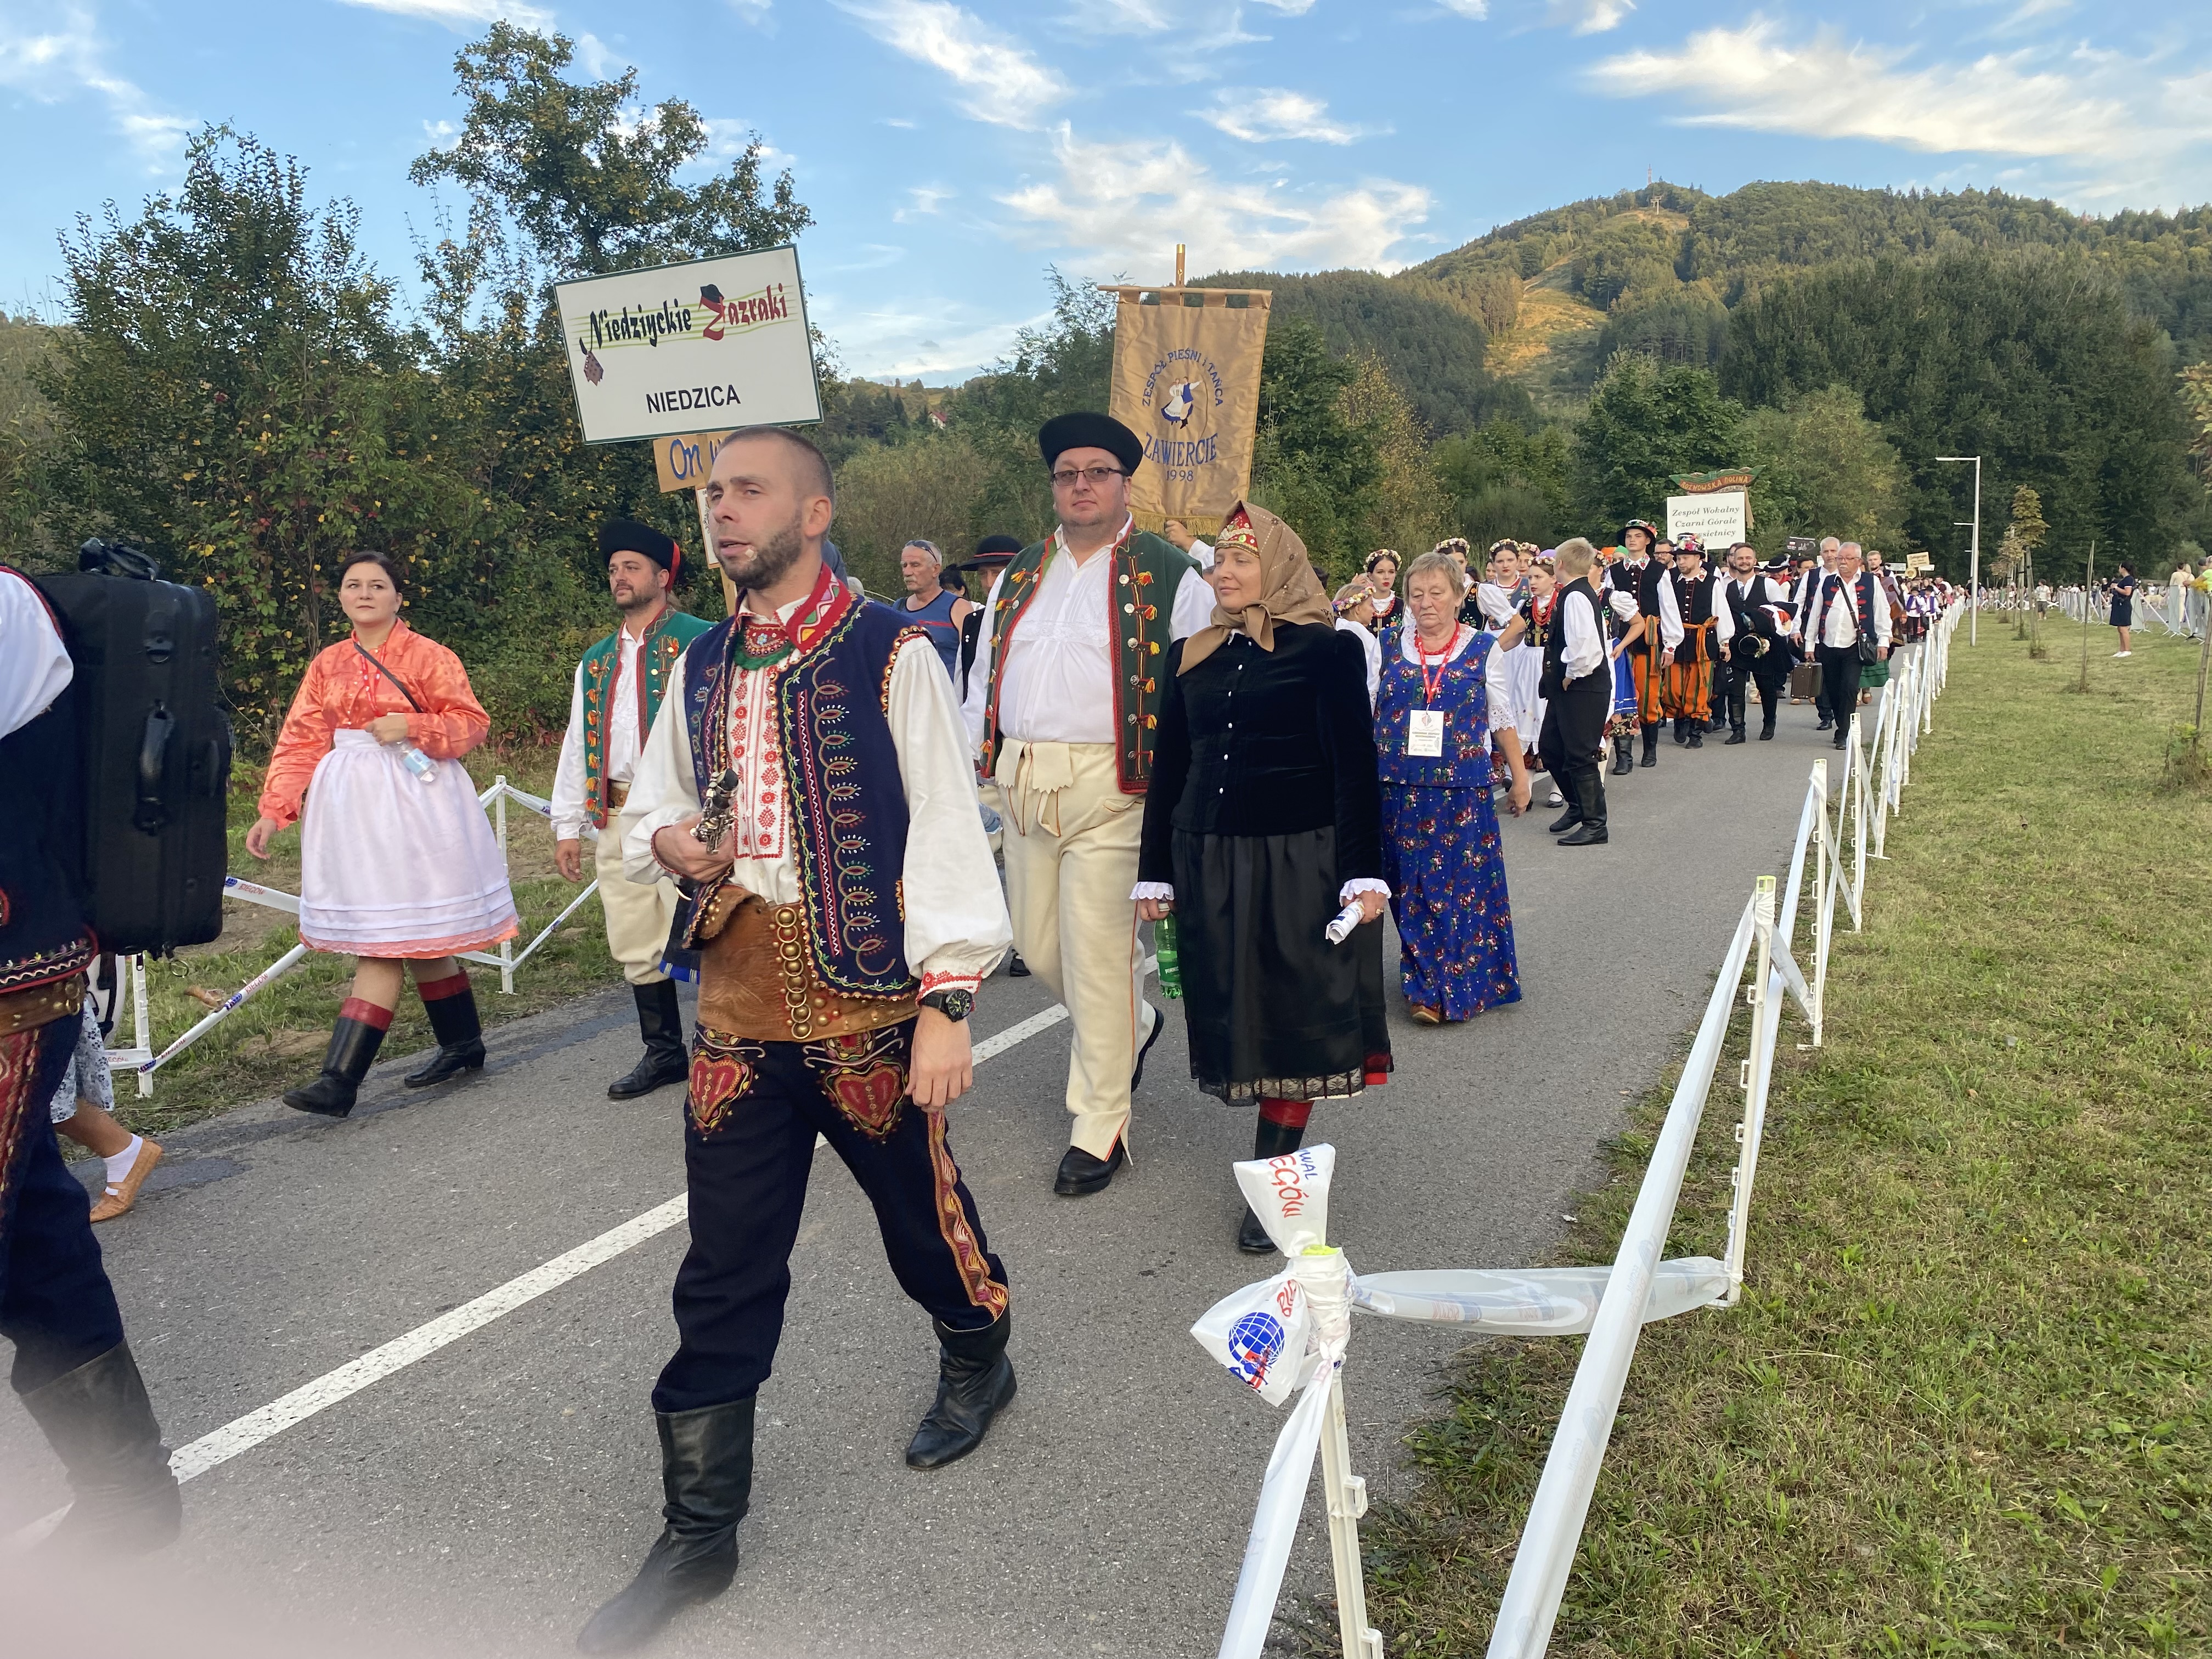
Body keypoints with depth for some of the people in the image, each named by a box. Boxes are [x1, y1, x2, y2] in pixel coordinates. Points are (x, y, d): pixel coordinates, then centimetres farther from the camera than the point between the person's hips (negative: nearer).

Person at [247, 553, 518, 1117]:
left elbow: (473, 721, -2)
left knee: (388, 939, -8)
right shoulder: (327, 664, 13)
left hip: (409, 803, -5)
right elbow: (300, 742, 9)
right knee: (415, 939, 9)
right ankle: (462, 1046, 23)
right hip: (350, 805, 6)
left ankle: (340, 1080, -10)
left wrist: (411, 726, -17)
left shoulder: (426, 655, -1)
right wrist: (274, 809, 0)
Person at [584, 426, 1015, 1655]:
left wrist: (949, 1002, -15)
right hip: (739, 1008, 5)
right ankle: (698, 1534, 22)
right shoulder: (704, 667, 10)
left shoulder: (891, 656, -8)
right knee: (724, 1275, 8)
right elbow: (652, 809, 23)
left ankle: (978, 1362, 47)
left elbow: (945, 826, -10)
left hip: (866, 1000, -4)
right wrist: (666, 841, -2)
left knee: (923, 1213, 15)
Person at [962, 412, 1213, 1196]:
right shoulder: (1020, 574, 16)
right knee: (1039, 947, 13)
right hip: (1022, 782, 6)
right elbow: (984, 678, 19)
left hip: (1108, 787, -6)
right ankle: (1134, 1025, 42)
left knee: (1098, 955, -5)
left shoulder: (1170, 577, -1)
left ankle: (1100, 1127, 9)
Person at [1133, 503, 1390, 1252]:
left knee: (1293, 1018, 1)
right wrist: (1154, 872, 9)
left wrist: (1363, 873, -12)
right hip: (1207, 860, 4)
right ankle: (1282, 1150, 24)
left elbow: (1355, 767, -6)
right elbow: (1168, 766, 12)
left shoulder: (1329, 650, -3)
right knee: (1234, 1014, 7)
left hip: (1298, 860, -4)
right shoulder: (1191, 655, 10)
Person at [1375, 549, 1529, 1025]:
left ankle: (1456, 986, 9)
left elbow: (1504, 719, 7)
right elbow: (1365, 717, 12)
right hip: (1400, 791, 2)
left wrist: (1521, 779, 8)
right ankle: (1426, 986, 18)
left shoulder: (1484, 649, 2)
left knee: (1463, 886, 0)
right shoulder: (1389, 648, 5)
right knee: (1412, 890, 6)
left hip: (1462, 792, -1)